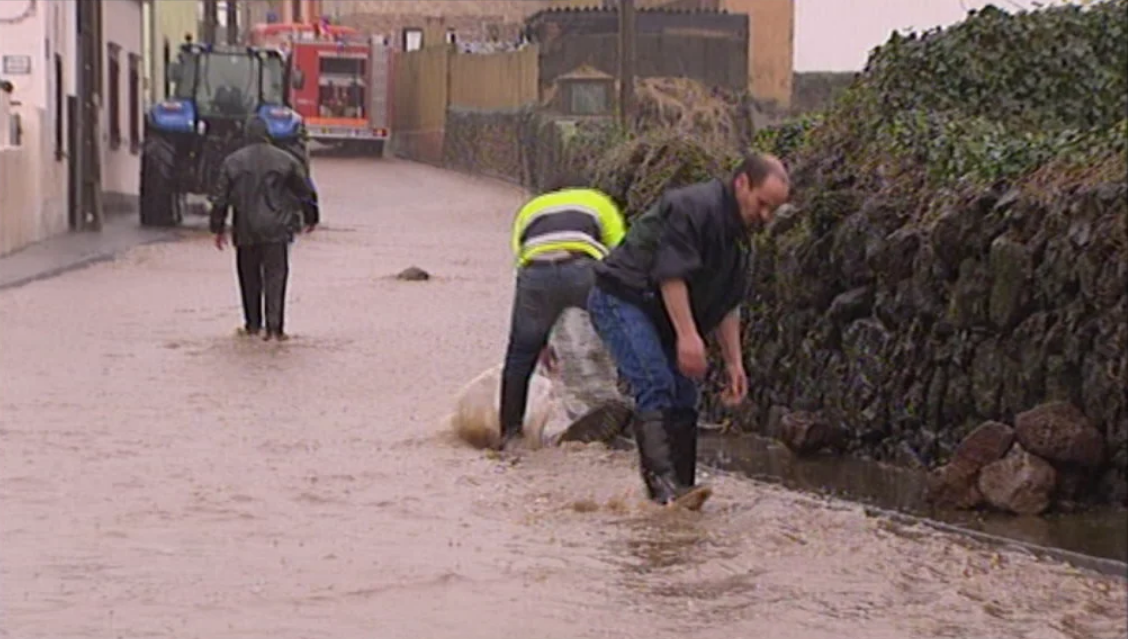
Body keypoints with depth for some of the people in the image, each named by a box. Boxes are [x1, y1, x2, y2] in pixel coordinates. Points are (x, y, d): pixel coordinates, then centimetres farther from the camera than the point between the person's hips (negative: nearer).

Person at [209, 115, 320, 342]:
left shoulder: (232, 162, 1)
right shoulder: (285, 160, 0)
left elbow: (220, 198, 4)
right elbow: (306, 192, 7)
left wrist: (218, 228, 13)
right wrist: (311, 218, 22)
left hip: (245, 229, 1)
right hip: (276, 229, -1)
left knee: (249, 276, 13)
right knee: (276, 275, 0)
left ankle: (253, 324, 19)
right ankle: (275, 325, -9)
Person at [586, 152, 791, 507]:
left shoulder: (739, 235, 13)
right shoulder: (693, 207, -18)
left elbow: (728, 305, 17)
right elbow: (671, 273, -27)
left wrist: (734, 363, 11)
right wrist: (687, 335, -31)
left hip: (659, 313, 10)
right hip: (621, 300, -10)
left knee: (683, 399, 4)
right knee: (656, 387, -24)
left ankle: (679, 491, 7)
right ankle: (663, 480, -33)